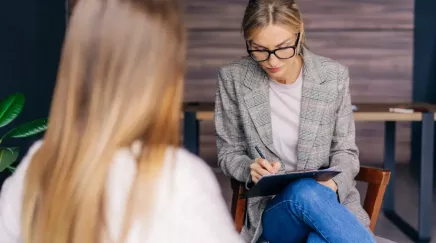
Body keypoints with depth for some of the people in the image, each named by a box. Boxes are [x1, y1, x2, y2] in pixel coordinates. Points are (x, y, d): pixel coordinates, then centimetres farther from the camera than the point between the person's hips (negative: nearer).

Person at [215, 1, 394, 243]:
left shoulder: (334, 75, -2)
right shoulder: (233, 78, -4)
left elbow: (344, 151, 7)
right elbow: (229, 153, 6)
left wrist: (332, 183, -15)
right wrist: (251, 170, -17)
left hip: (332, 202, -1)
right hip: (270, 211, 1)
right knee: (304, 191, -36)